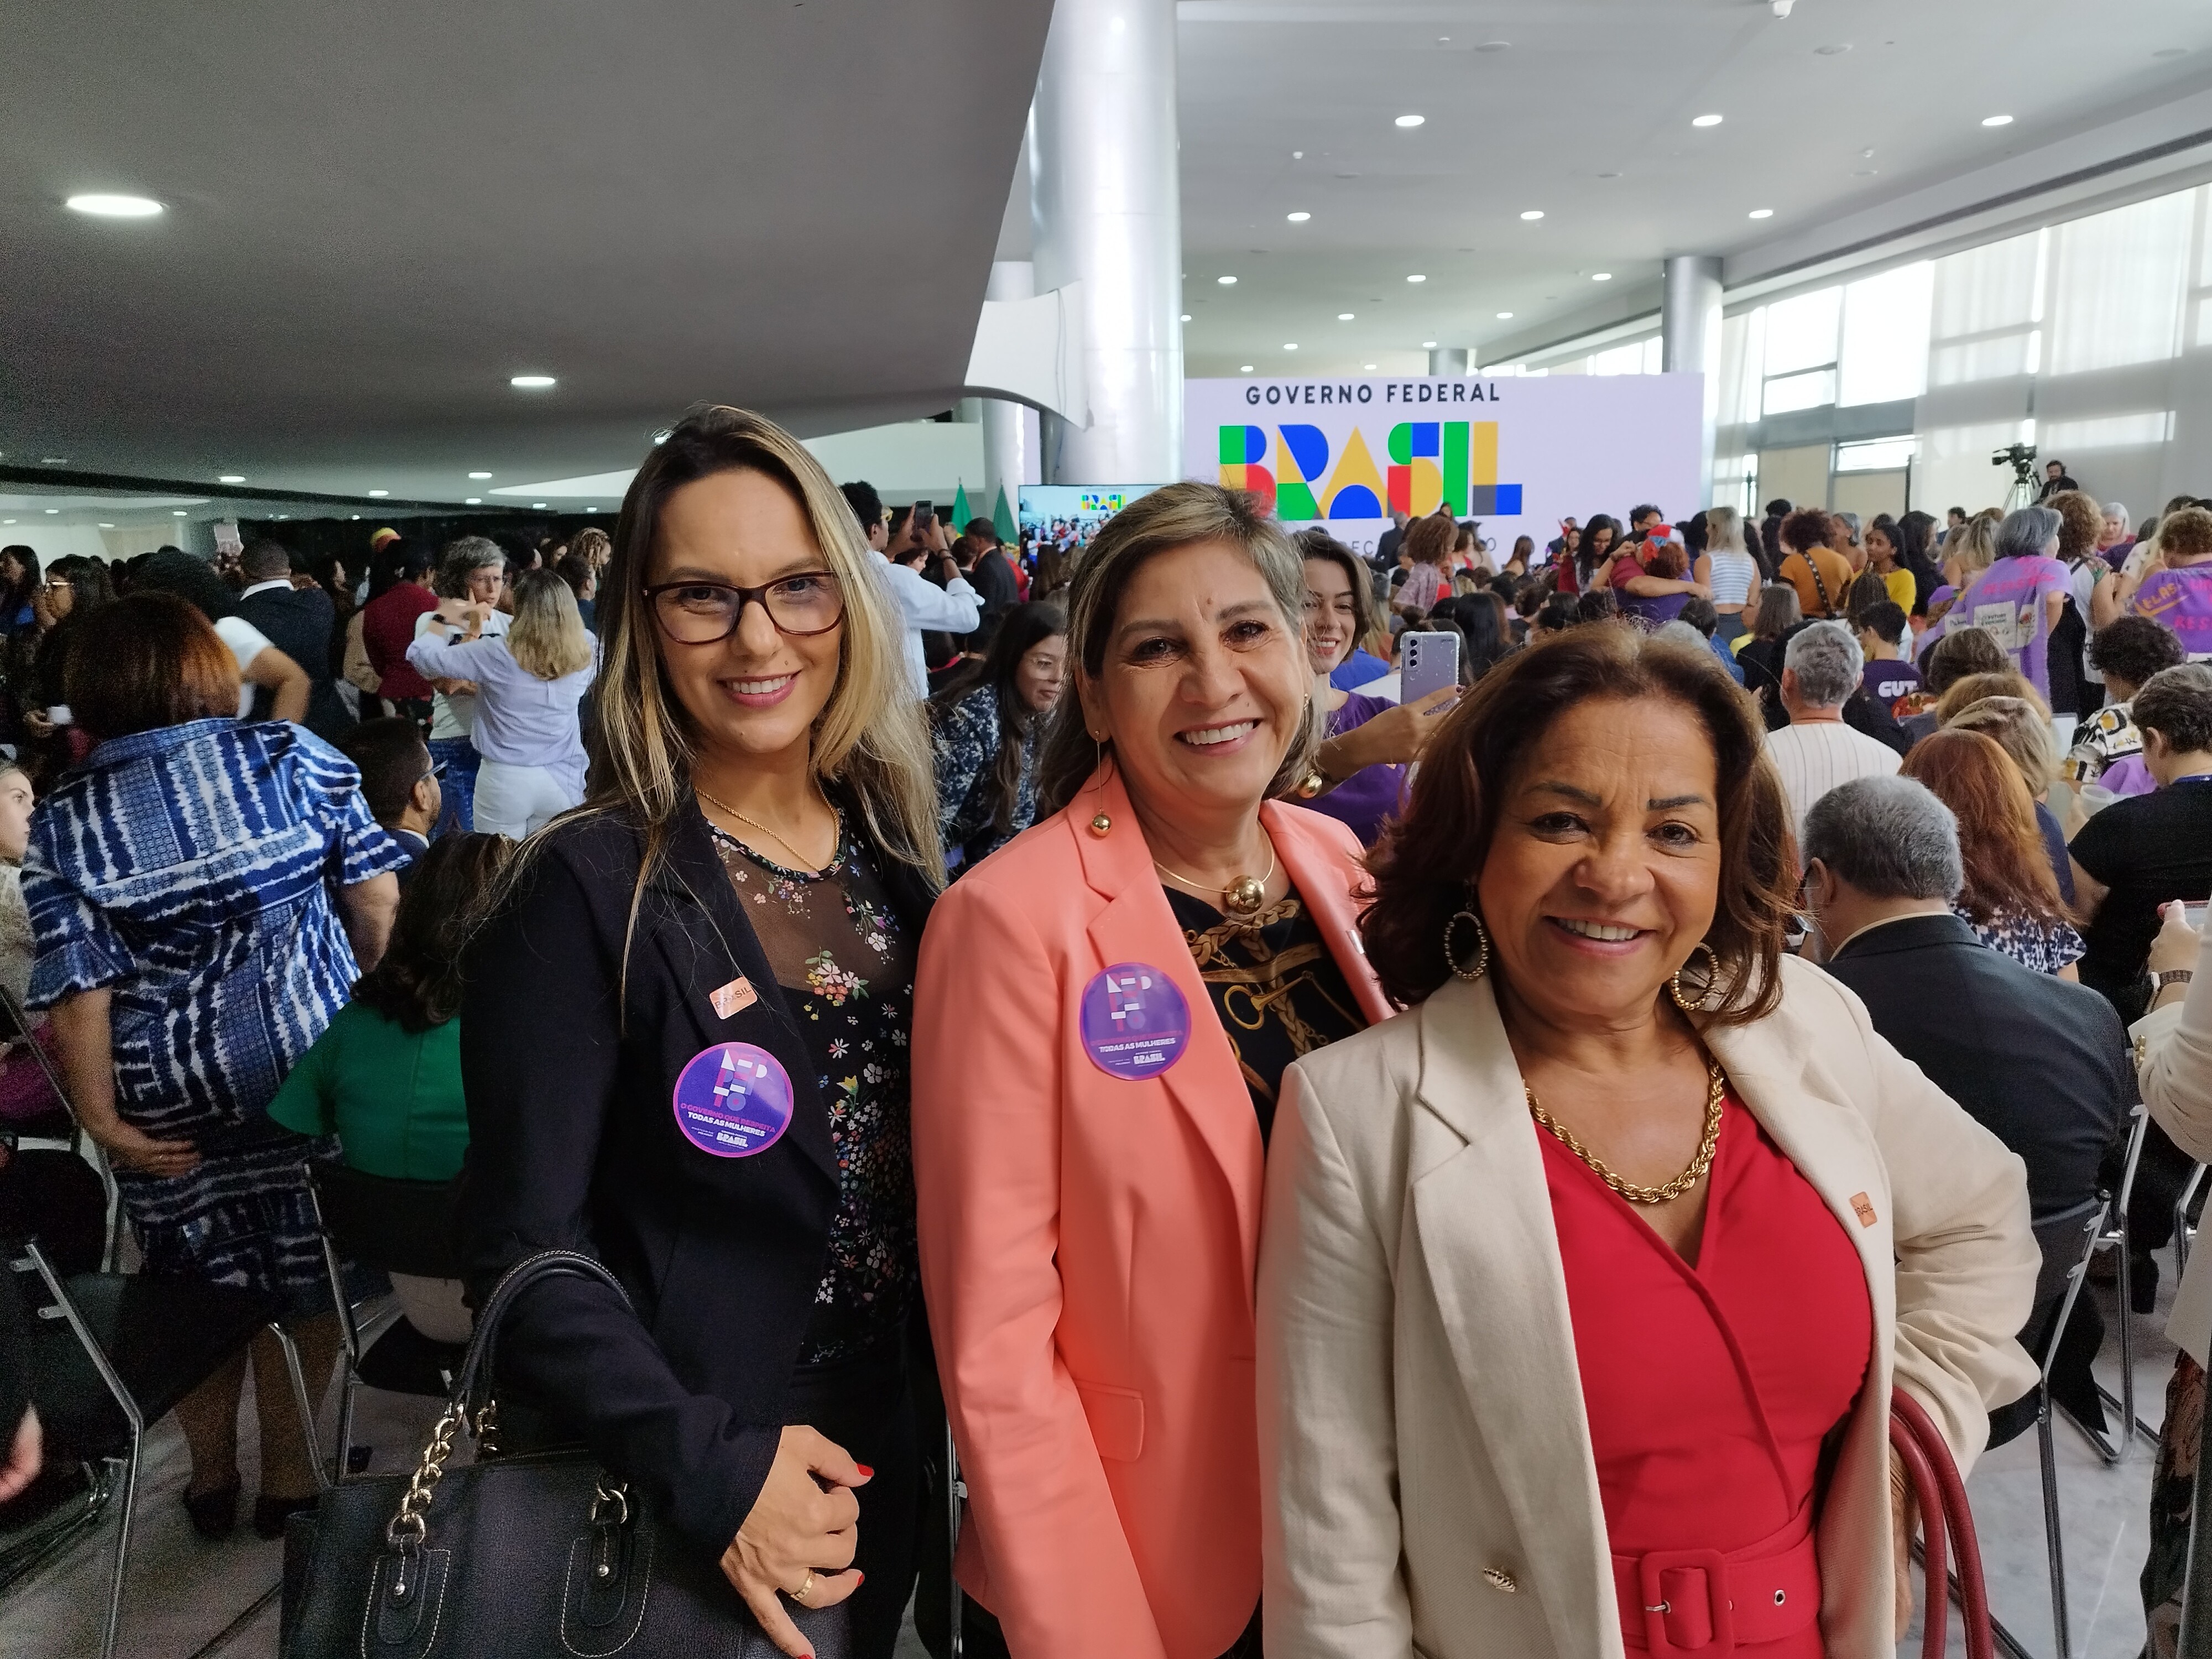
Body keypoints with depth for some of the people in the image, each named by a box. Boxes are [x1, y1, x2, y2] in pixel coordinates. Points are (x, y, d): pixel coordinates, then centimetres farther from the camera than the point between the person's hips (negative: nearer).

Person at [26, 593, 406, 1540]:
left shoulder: (62, 823, -4)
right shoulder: (293, 757, -6)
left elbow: (79, 987, -7)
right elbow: (376, 900, -6)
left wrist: (101, 1116, -1)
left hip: (170, 1096, 1)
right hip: (308, 1061, -1)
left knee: (200, 1285, 19)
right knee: (304, 1274, 14)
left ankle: (211, 1478, 36)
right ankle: (290, 1476, 27)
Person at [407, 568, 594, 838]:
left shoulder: (498, 653, -14)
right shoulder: (583, 656, -6)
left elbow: (421, 655, -6)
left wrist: (442, 618, 12)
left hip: (505, 780, -3)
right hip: (562, 781, 3)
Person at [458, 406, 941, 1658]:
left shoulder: (898, 858, -2)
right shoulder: (589, 891, -18)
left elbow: (933, 1167, 5)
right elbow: (526, 1250, -18)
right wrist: (711, 1467, -25)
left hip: (879, 1450, 5)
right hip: (672, 1505, -5)